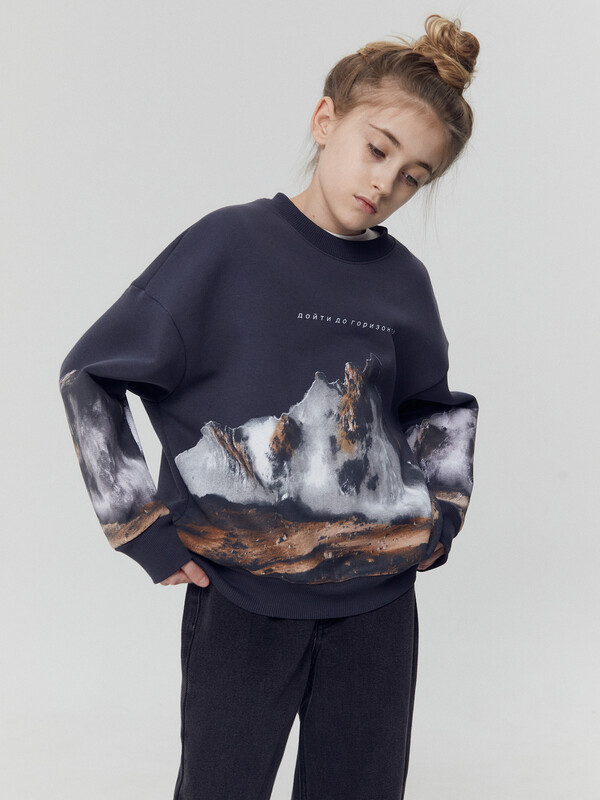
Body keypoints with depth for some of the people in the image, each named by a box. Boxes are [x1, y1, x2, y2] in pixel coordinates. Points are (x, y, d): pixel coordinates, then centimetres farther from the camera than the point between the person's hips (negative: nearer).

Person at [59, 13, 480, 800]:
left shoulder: (403, 280, 3)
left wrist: (442, 515, 8)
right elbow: (88, 377, -6)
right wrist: (142, 529, -8)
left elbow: (438, 406, 21)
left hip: (378, 597, 4)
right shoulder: (229, 246, -9)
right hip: (241, 596, -3)